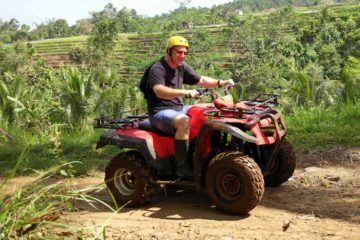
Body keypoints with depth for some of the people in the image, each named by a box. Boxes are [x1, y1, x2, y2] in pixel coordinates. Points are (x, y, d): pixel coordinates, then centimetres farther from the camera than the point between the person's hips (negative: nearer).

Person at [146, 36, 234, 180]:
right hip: (160, 112, -9)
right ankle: (182, 167, -30)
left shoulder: (182, 67, 10)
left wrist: (220, 83, -1)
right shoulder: (157, 69, -15)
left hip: (179, 108, 9)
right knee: (184, 121, -36)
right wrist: (186, 93, -44)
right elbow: (159, 91, -34)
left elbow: (201, 81, 16)